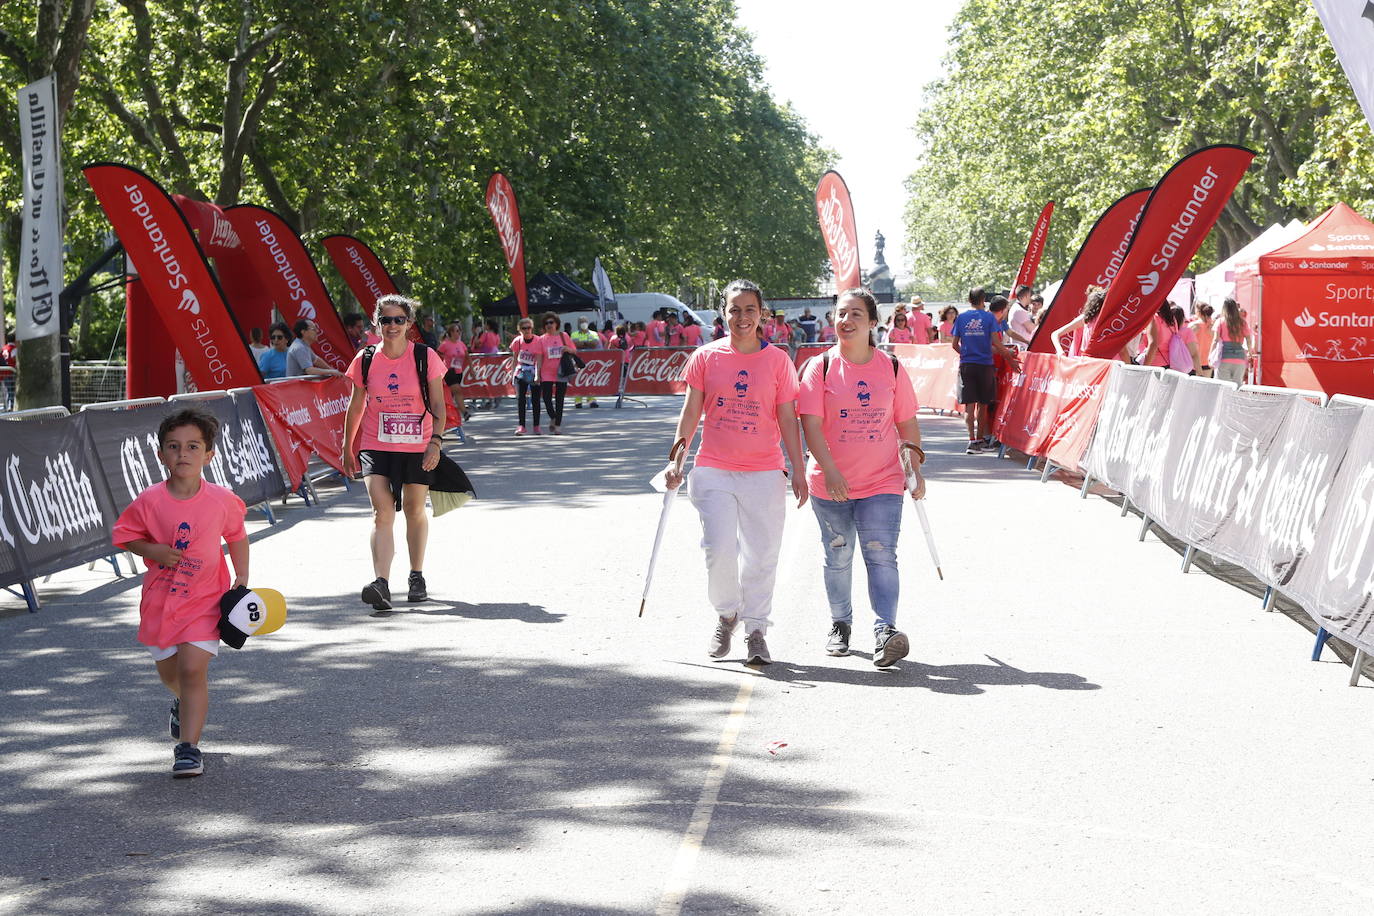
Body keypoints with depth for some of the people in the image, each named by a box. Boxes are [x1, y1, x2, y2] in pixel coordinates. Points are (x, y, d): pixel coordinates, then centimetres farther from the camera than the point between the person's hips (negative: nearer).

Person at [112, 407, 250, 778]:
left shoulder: (222, 500, -10)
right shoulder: (149, 502, -11)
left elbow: (237, 537, 6)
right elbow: (124, 535, 1)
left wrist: (242, 579, -1)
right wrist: (153, 550, -17)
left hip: (204, 598, -2)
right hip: (160, 599, 2)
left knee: (193, 668, -15)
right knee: (168, 670, 19)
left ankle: (189, 746, -10)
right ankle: (184, 703, 54)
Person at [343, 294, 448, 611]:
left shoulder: (426, 358, -4)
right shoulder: (365, 359, 0)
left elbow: (438, 405, -1)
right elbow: (356, 407, 10)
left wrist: (435, 441, -12)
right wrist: (347, 448, 12)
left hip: (417, 448, 0)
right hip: (375, 446, 0)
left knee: (414, 510, 10)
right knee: (382, 513, -13)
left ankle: (416, 576, 29)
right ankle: (381, 584, -23)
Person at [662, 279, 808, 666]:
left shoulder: (778, 360, 3)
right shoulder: (705, 357, 3)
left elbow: (788, 420, 5)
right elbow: (690, 414, 8)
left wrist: (798, 471, 2)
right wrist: (675, 459, 1)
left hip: (764, 472, 0)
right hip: (714, 471, 0)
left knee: (761, 555, 2)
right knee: (720, 550, -9)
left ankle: (756, 630, 14)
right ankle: (726, 615, 16)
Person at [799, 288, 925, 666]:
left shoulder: (892, 369, 3)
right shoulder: (820, 367, -3)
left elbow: (907, 424, 11)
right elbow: (811, 425, -11)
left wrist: (916, 471, 9)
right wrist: (831, 472, -22)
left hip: (882, 483, 0)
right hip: (830, 485, 0)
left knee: (881, 554, -12)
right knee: (838, 557, 11)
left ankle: (885, 629, -18)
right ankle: (839, 624, 29)